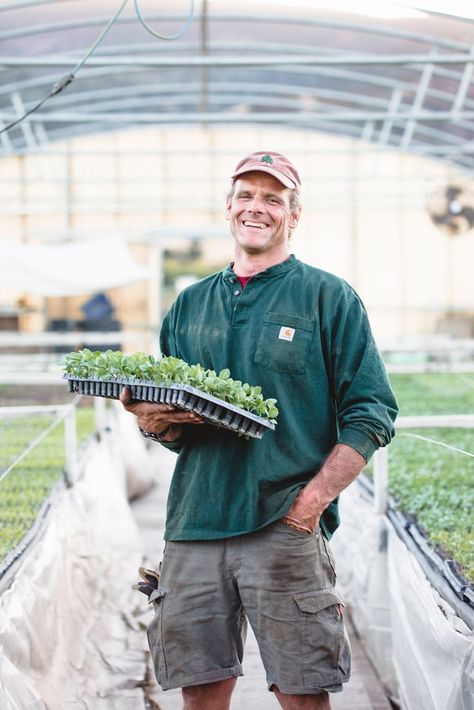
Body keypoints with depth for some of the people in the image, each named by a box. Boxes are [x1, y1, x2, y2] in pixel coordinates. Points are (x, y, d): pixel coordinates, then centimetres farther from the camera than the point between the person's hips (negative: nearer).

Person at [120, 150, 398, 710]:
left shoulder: (328, 297, 5)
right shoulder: (189, 305, 18)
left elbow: (371, 414, -1)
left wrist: (313, 499, -13)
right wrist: (153, 421, -2)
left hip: (286, 524, -4)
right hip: (195, 521, 4)